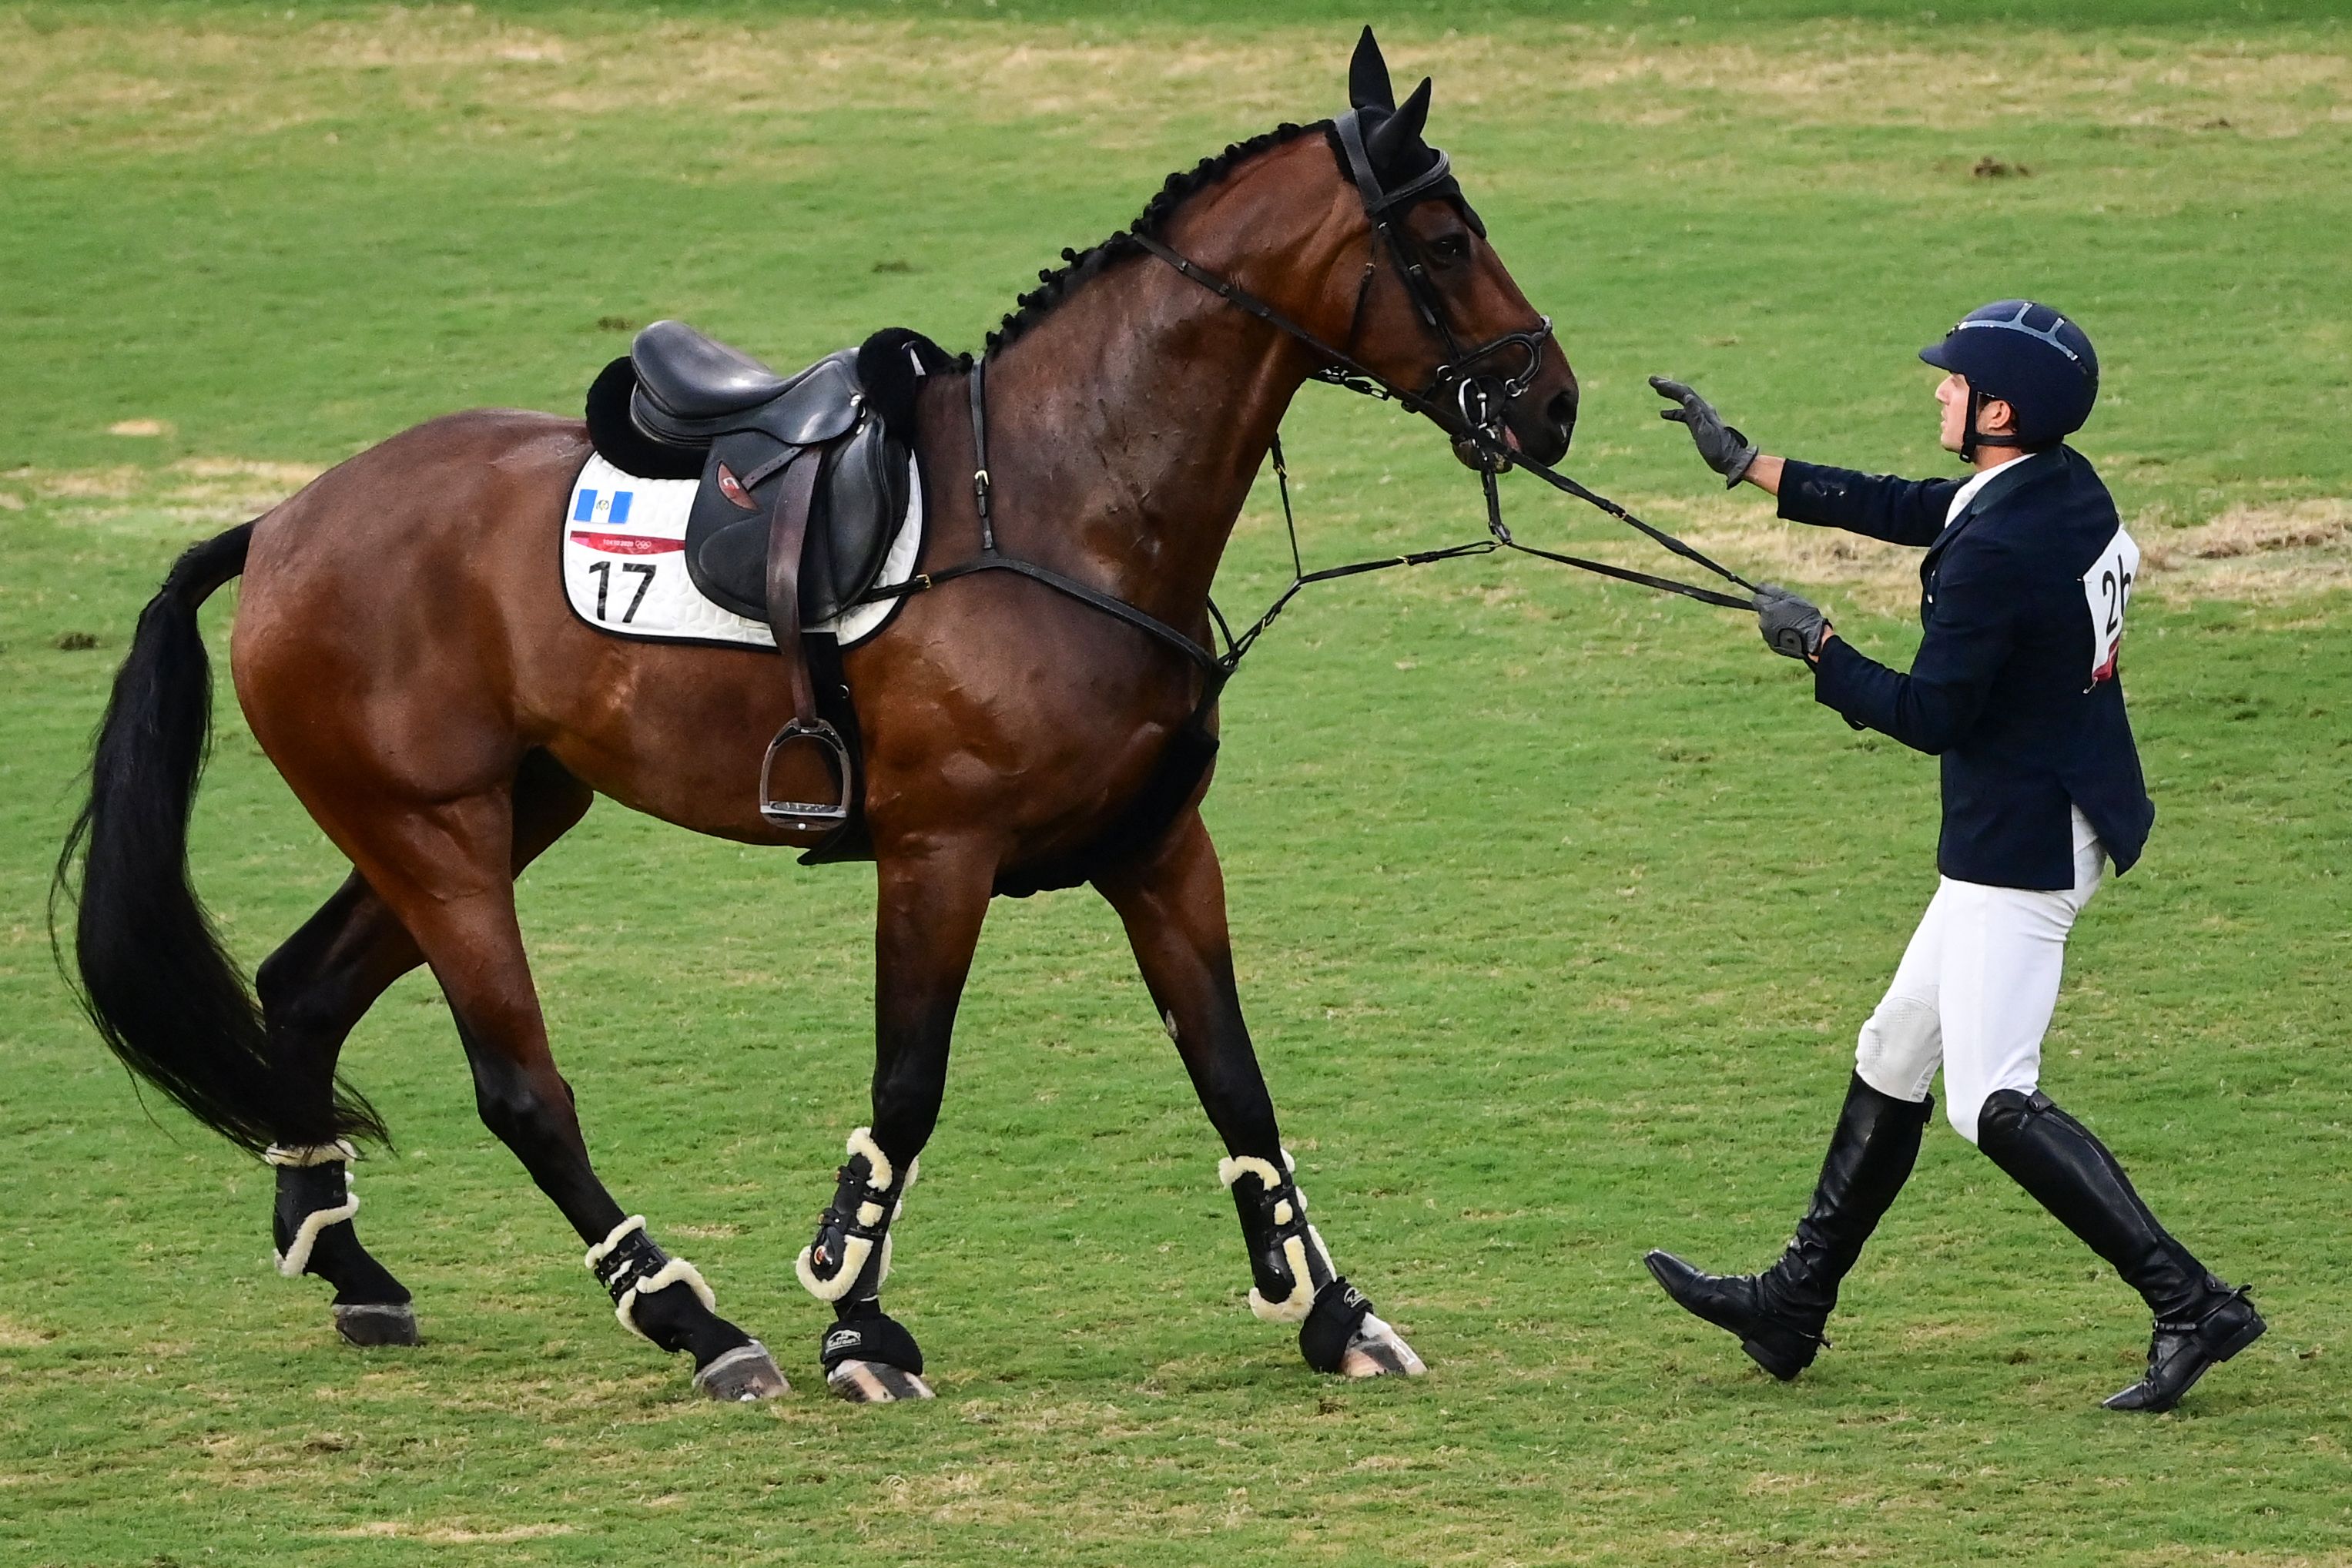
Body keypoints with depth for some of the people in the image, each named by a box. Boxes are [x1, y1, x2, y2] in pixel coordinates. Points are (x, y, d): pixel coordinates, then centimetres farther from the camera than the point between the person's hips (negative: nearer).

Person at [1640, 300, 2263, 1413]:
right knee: (1895, 1054, 20)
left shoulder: (1996, 548, -24)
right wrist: (1748, 466, 23)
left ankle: (2192, 1305, -19)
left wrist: (1816, 647, -6)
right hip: (2057, 824, 11)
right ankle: (1795, 1302, 30)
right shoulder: (2068, 489, 5)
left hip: (2019, 849, -11)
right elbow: (1904, 510, 19)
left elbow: (1931, 715, -20)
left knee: (1993, 1103, -13)